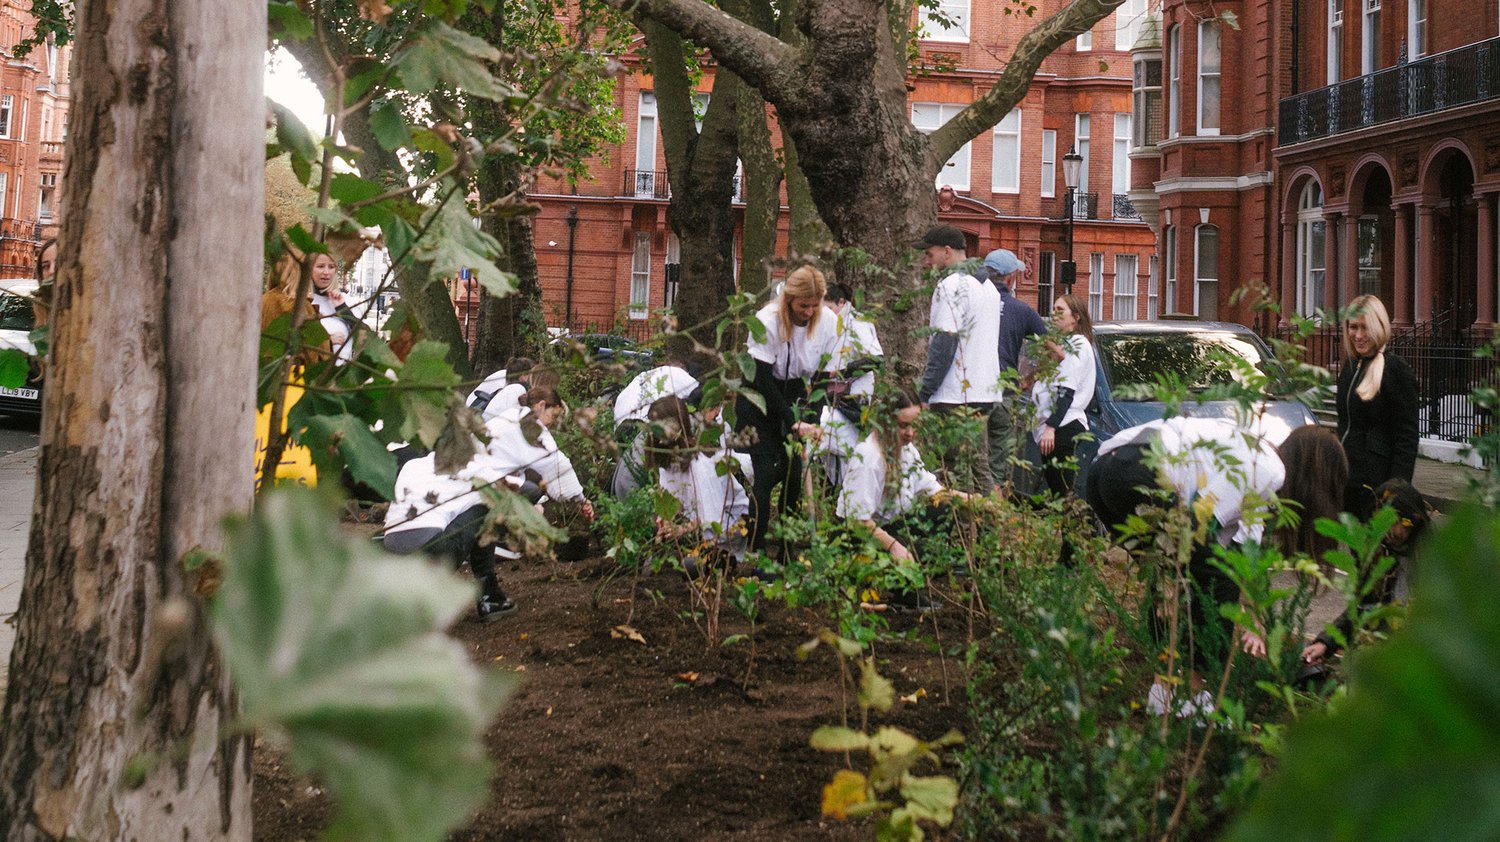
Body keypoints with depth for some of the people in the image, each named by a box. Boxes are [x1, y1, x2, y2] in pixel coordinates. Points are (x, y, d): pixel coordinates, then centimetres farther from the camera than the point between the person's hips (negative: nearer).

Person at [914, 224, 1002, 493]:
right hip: (985, 393, 9)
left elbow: (944, 344, -16)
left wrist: (924, 394, -14)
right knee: (979, 468, 12)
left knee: (956, 473, -6)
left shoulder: (950, 285, -10)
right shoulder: (988, 286, 18)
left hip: (955, 397, -9)